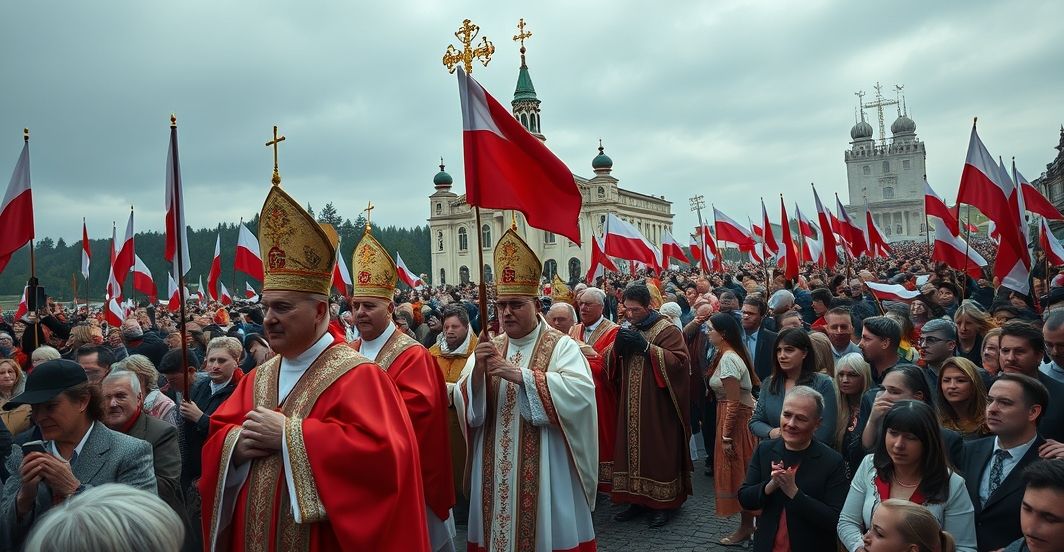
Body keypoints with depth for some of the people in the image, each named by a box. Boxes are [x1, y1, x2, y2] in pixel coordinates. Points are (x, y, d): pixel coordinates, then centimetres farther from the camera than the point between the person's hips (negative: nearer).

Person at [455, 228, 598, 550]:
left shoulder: (561, 346, -4)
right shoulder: (489, 349, 9)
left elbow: (580, 391, -22)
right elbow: (465, 407, 1)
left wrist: (520, 374, -25)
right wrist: (478, 371, -19)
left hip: (543, 473, -4)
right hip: (495, 472, 4)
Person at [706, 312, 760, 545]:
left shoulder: (728, 359, -22)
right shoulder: (727, 354, 7)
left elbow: (734, 401, -24)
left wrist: (726, 435, -19)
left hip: (737, 418, -9)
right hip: (740, 414, 9)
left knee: (737, 472, 3)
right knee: (738, 471, 18)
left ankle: (746, 526, 17)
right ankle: (748, 522, 31)